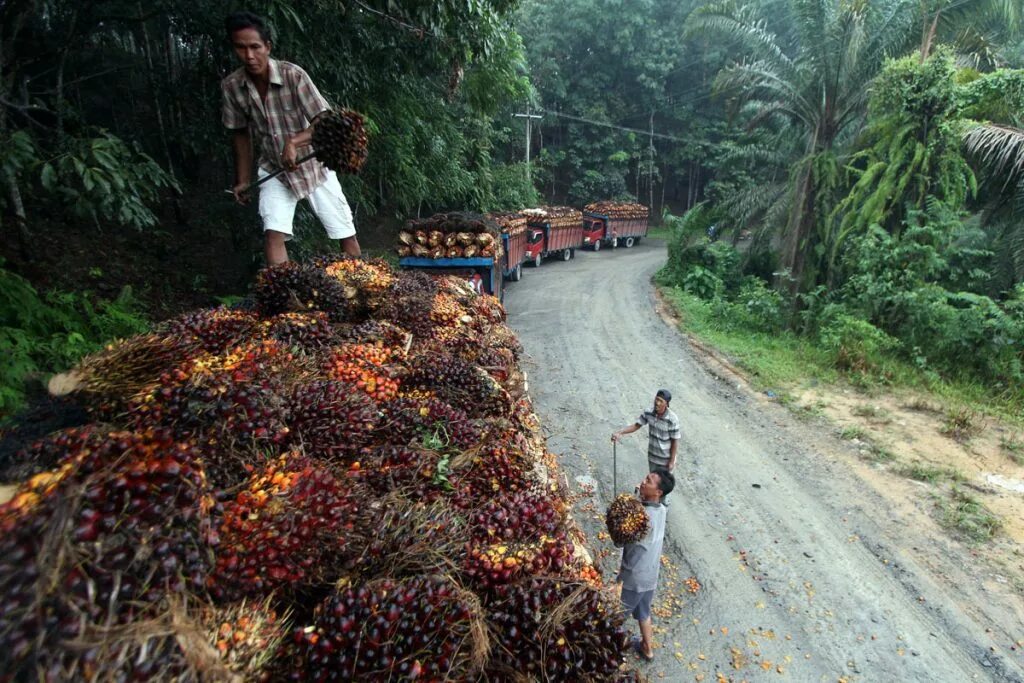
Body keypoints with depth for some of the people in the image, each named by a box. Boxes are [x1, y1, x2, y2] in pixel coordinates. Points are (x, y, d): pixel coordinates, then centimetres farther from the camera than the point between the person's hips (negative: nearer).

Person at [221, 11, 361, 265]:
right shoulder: (231, 86, -10)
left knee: (345, 232, 1)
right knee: (273, 233, -15)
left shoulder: (293, 75, -21)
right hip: (273, 170, 2)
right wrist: (243, 179, 8)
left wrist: (294, 142, -38)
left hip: (313, 165, -2)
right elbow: (240, 134, 3)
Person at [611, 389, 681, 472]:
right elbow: (636, 425, -6)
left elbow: (675, 441, -20)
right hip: (652, 456, 4)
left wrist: (672, 462, -13)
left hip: (666, 458, -4)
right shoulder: (648, 413, -17)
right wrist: (619, 433, -20)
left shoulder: (672, 420, -30)